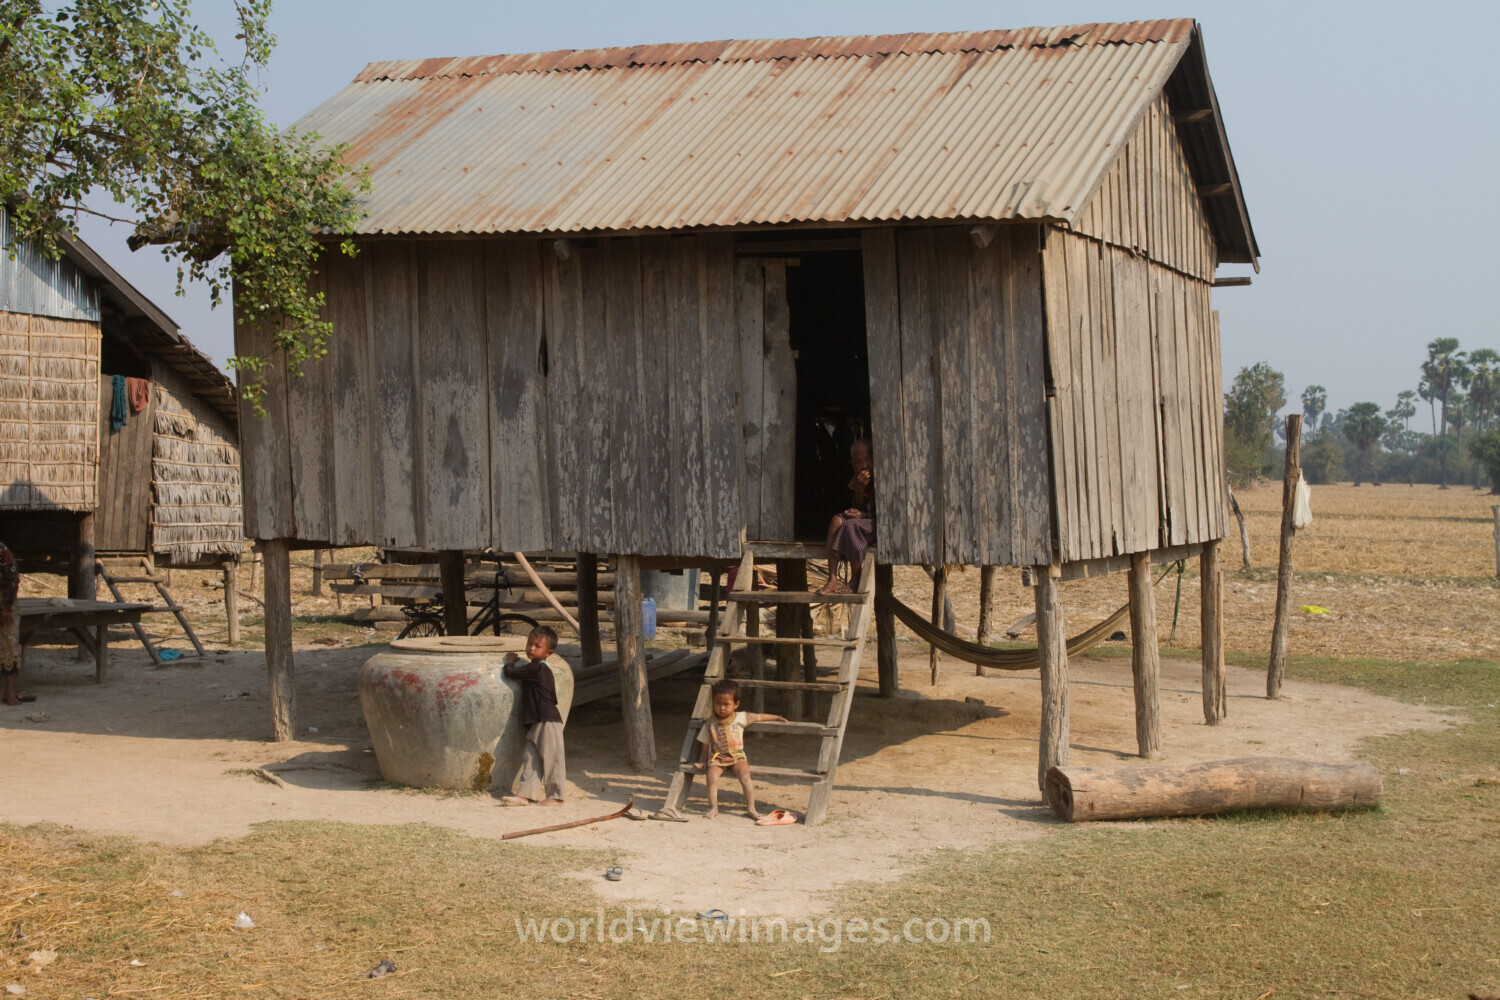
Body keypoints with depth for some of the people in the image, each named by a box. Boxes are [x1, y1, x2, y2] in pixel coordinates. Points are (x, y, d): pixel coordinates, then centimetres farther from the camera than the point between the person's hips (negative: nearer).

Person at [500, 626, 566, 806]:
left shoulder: (536, 668, -15)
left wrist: (510, 661, 9)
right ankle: (526, 795, 7)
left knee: (551, 758, -4)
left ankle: (555, 796, 1)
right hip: (536, 723, 10)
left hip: (547, 721, -10)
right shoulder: (542, 668, 14)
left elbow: (510, 673, -13)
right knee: (530, 758, 7)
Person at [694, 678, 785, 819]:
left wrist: (777, 718, 19)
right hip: (716, 759, 0)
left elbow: (759, 717, 12)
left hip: (737, 757, 0)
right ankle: (713, 808, -16)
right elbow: (706, 744, 8)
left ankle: (751, 808, -15)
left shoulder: (740, 718, -1)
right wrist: (704, 762, 9)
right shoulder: (710, 724, -2)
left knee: (745, 777, -25)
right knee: (712, 777, -27)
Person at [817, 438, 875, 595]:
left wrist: (863, 515, -17)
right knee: (837, 520, -21)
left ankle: (855, 581, -18)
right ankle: (832, 579, -28)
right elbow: (859, 508, 3)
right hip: (864, 520, 6)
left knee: (851, 525, -31)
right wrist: (859, 490, -14)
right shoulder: (857, 482, 7)